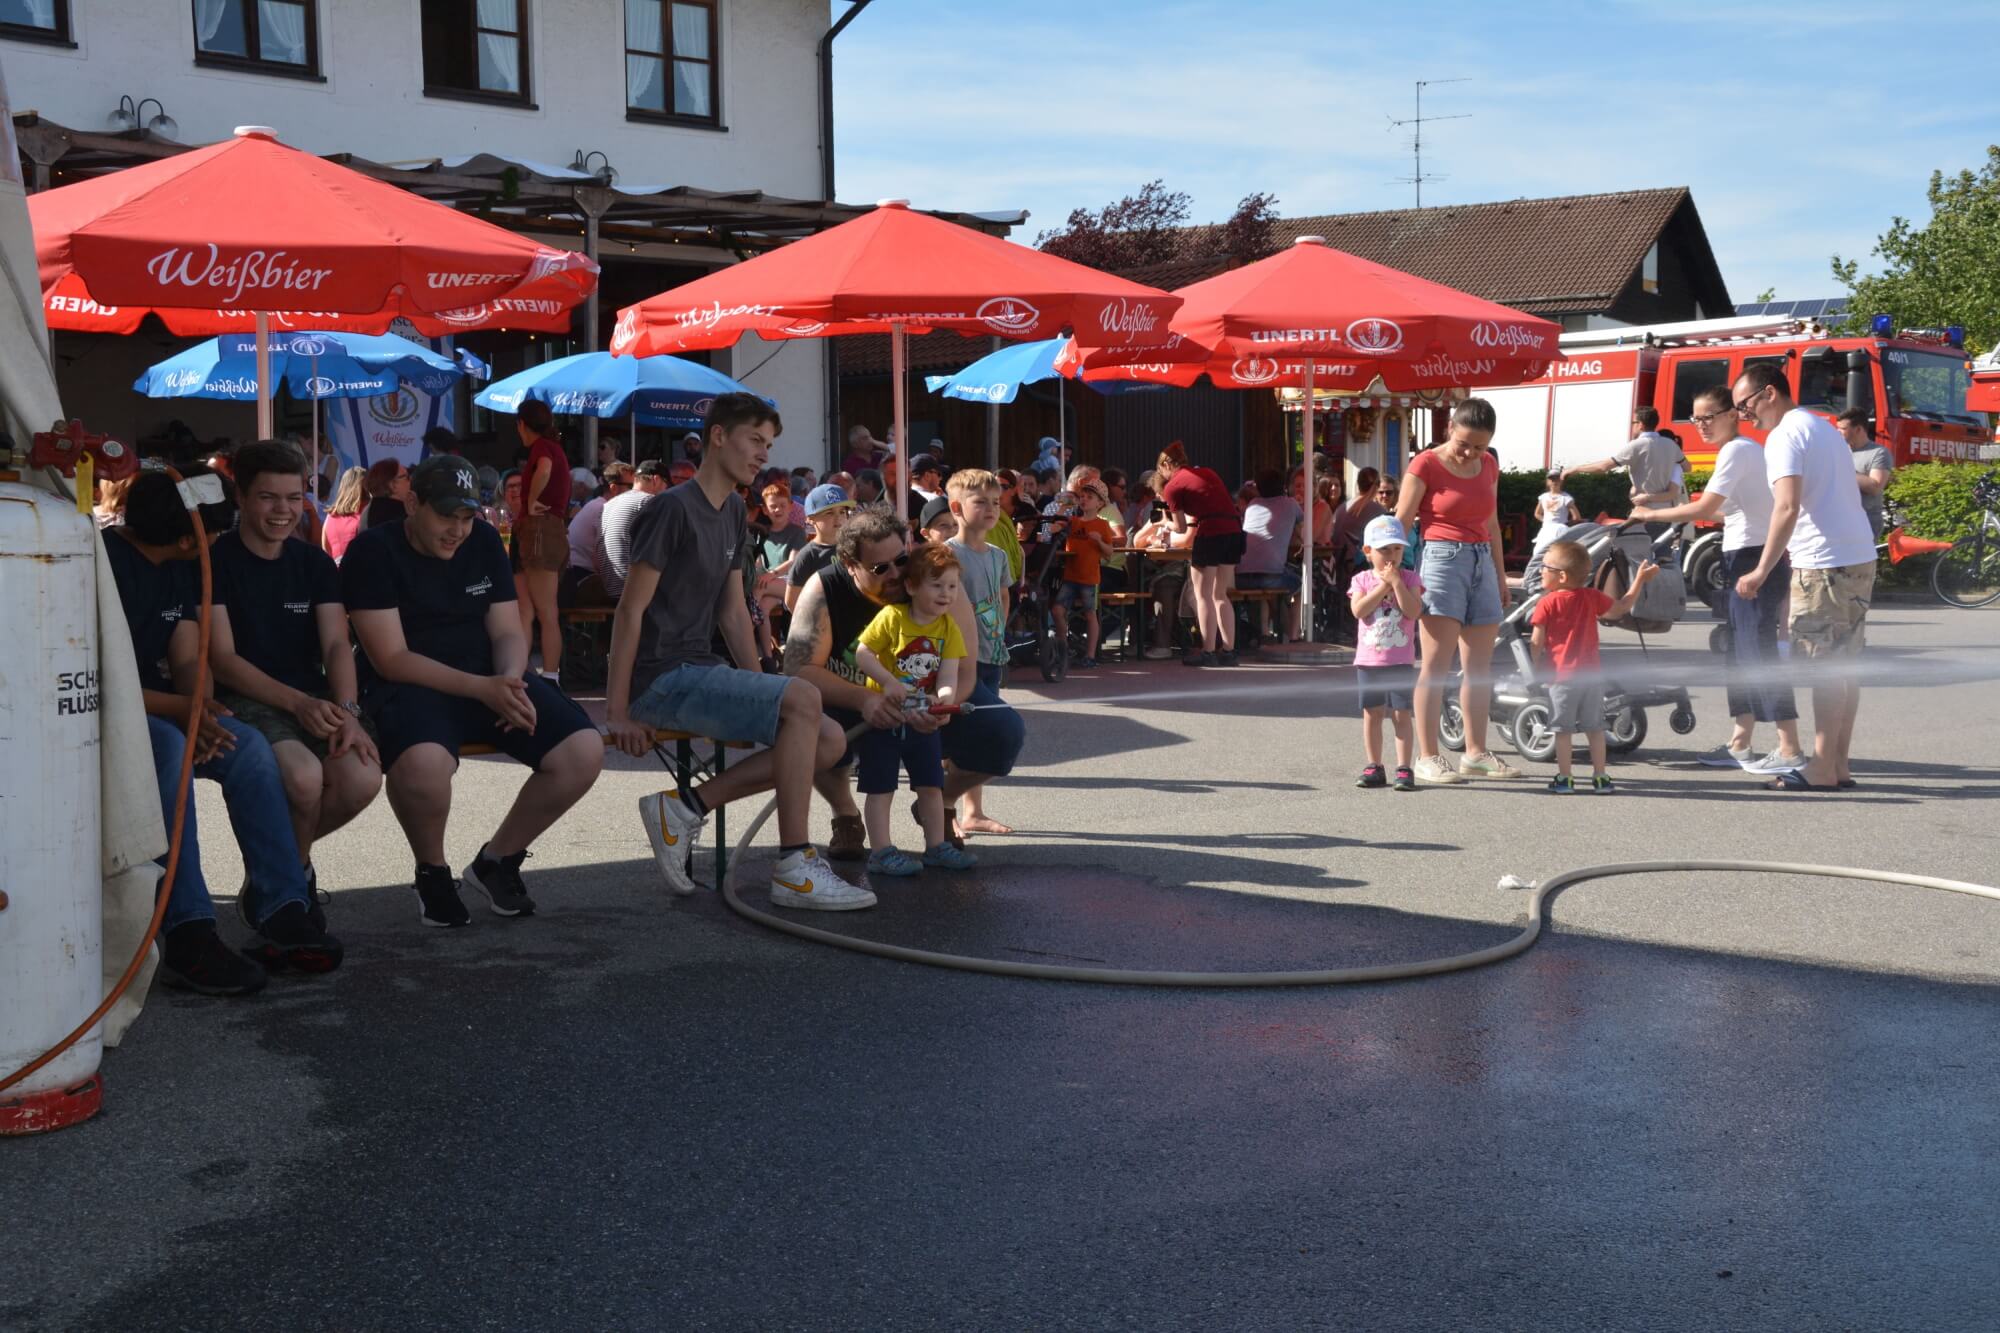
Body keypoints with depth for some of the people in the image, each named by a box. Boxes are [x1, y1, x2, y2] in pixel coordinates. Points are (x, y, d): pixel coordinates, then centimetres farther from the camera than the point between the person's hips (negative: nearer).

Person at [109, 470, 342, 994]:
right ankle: (187, 936, -40)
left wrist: (198, 708, -19)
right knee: (166, 747, -37)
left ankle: (281, 913, -20)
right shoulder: (104, 560, -17)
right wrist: (180, 709, -32)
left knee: (248, 746, -18)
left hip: (160, 710, 7)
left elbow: (187, 662, 4)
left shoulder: (179, 569, 9)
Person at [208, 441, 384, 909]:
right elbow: (223, 659, -9)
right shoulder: (215, 562, -2)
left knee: (363, 777, -25)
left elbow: (336, 645, 3)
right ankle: (294, 867, -1)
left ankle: (289, 851, 7)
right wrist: (297, 702, -21)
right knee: (304, 774, -34)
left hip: (313, 700, 4)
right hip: (246, 700, -4)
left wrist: (346, 710, -18)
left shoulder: (316, 563, 12)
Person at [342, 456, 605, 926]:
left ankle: (498, 861, 5)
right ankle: (432, 873, -6)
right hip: (411, 686, -5)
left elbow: (508, 632, 9)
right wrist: (481, 688, -25)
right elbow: (390, 659, -14)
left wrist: (510, 682, -16)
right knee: (423, 763, -40)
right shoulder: (373, 552, -8)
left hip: (491, 679, 5)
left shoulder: (484, 542, 9)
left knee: (584, 751, -18)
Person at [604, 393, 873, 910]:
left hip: (700, 673, 9)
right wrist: (617, 712, -17)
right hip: (662, 679, -9)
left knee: (830, 742, -4)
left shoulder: (735, 513, 15)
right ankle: (793, 869, -20)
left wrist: (761, 691, 9)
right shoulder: (673, 508, -12)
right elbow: (630, 610, -14)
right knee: (802, 699, -25)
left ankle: (684, 807, -2)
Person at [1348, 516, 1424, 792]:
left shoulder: (1409, 579, 1)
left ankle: (1403, 768, 0)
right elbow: (1359, 610, -13)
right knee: (1371, 714, 7)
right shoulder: (1362, 580, 4)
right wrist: (1383, 585, -14)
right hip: (1369, 660, 2)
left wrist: (1396, 582, -17)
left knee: (1401, 714, -2)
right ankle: (1374, 767, 15)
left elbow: (1413, 611, -14)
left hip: (1401, 661, -2)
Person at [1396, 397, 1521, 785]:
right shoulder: (1426, 465, -7)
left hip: (1483, 563, 7)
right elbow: (1400, 524, -9)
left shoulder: (1489, 466, 11)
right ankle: (1428, 757, -8)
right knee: (1436, 665, -9)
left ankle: (1476, 753, 17)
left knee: (1479, 667, 9)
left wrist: (1501, 576, 22)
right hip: (1442, 560, -7)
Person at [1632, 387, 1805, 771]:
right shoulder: (1749, 449, 17)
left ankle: (1789, 750, -10)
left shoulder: (1736, 451, -13)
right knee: (1741, 655, 12)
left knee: (1758, 655, -10)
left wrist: (1651, 515, -8)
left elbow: (1703, 509, -18)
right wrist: (1696, 514, 15)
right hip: (1748, 561, 10)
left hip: (1753, 562, -10)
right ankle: (1740, 744, 17)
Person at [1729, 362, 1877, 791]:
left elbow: (1788, 508, -20)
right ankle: (1839, 764, 14)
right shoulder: (1823, 427, 20)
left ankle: (1823, 768, -3)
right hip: (1860, 559, 9)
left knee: (1826, 665, -6)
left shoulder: (1785, 435, -9)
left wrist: (1762, 571, -19)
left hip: (1825, 563, -9)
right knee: (1845, 664, 11)